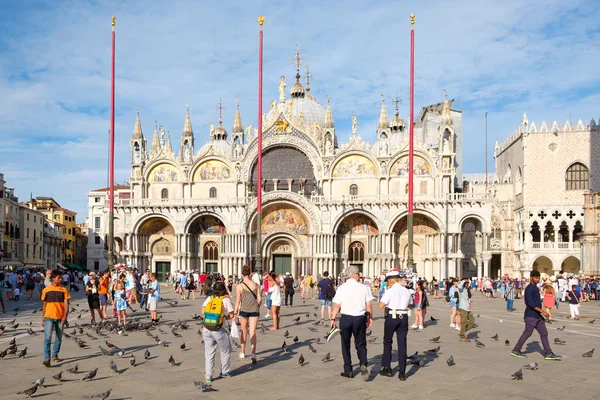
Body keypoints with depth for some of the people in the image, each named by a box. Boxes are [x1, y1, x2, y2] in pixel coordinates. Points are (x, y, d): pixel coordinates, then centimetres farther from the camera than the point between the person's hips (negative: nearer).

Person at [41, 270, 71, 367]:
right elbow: (44, 305, 11)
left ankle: (55, 355, 27)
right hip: (49, 317, -1)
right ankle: (46, 358, -15)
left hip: (60, 317, 1)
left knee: (59, 338, 10)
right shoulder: (46, 290, 5)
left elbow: (66, 304, -1)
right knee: (47, 337, -12)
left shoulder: (64, 290, 3)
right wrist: (42, 319, 10)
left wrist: (65, 317, -12)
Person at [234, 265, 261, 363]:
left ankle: (242, 352, 31)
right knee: (253, 332, 1)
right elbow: (259, 299, 1)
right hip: (254, 310, 1)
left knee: (244, 331, 17)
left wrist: (235, 312, 6)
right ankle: (253, 353, -16)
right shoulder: (256, 285, 0)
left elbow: (238, 301, -5)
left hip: (244, 310, -1)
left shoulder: (239, 286, -6)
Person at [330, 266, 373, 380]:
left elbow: (336, 306, -5)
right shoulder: (363, 288, -3)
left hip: (346, 318, -1)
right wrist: (370, 318, 13)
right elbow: (368, 306, 0)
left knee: (346, 345, 12)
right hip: (360, 318, 1)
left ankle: (348, 371, 17)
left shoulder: (341, 288, -5)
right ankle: (363, 365, -10)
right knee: (361, 344, 13)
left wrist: (333, 319, 3)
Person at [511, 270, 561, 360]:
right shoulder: (529, 288, -15)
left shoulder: (535, 288, 15)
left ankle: (548, 354, 7)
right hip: (531, 316, -9)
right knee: (527, 333, -3)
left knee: (544, 333, 5)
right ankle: (515, 350, 8)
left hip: (537, 316, 9)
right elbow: (530, 303, -24)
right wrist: (542, 311, -25)